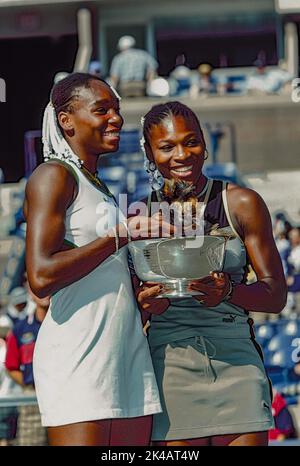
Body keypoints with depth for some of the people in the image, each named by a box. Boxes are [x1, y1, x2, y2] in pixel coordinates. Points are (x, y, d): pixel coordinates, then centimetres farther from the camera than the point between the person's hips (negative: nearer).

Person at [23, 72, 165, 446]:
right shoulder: (53, 176, -4)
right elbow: (41, 276, -17)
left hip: (127, 349, 9)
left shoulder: (99, 187, 23)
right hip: (78, 353, -9)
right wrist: (122, 234, -14)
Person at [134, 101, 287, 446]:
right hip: (169, 363, 1)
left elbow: (276, 295, 2)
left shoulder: (241, 204, 4)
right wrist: (144, 303, -10)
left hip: (235, 358, -1)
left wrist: (228, 291, -18)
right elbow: (131, 311, 14)